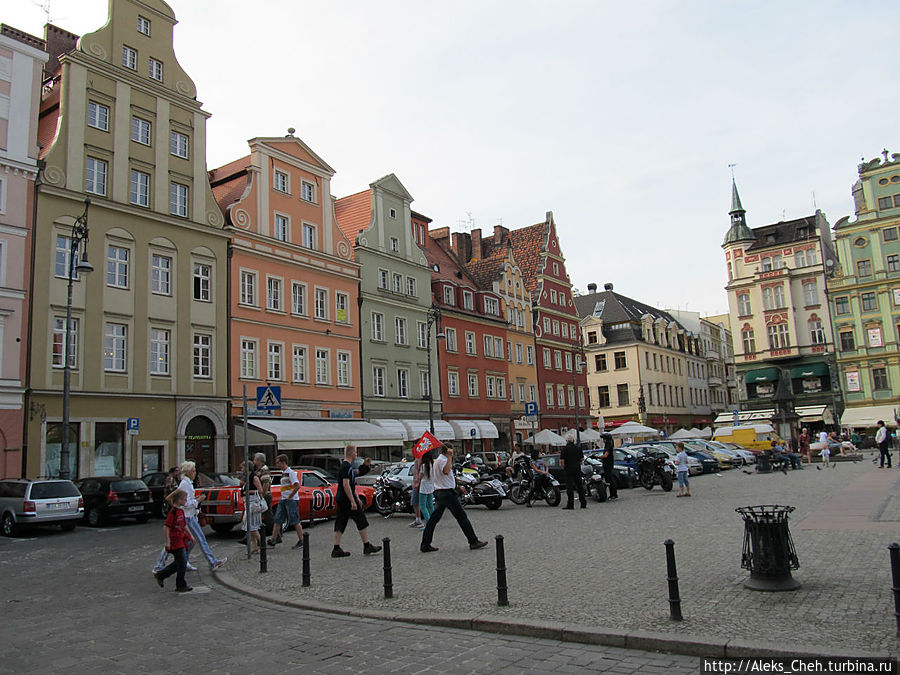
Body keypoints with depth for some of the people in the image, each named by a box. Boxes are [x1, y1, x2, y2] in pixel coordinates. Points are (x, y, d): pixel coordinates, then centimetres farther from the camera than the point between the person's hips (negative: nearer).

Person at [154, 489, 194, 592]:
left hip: (181, 539, 9)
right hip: (175, 541, -9)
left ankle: (160, 575, 30)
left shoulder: (181, 510, 11)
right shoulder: (173, 511, -17)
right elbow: (166, 527, -19)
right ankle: (181, 585, 6)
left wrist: (190, 535, 20)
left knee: (178, 562, 16)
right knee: (182, 563, -4)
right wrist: (167, 541, -20)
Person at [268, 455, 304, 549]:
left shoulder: (290, 472, -14)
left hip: (292, 500, -9)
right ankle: (273, 540, 13)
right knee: (277, 520, 8)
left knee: (295, 521, -4)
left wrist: (289, 497, -17)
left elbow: (297, 486, -22)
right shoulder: (283, 473, 15)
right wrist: (284, 497, 15)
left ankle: (301, 542, 3)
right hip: (283, 500, 9)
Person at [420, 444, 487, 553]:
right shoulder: (442, 460, -14)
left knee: (434, 519, 8)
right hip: (447, 493, -10)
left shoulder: (438, 460, 19)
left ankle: (425, 545, 8)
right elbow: (446, 471, -32)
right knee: (462, 516, -4)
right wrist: (449, 456, -30)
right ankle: (473, 542, 0)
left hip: (439, 492, 10)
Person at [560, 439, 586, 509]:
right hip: (578, 469, 5)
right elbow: (582, 459, 11)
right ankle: (583, 503, 15)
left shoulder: (565, 449, -9)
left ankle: (570, 504, -2)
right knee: (580, 486, 11)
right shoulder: (578, 448, 6)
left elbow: (562, 460, -14)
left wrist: (563, 467, 2)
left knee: (569, 487, -1)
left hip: (569, 469, -4)